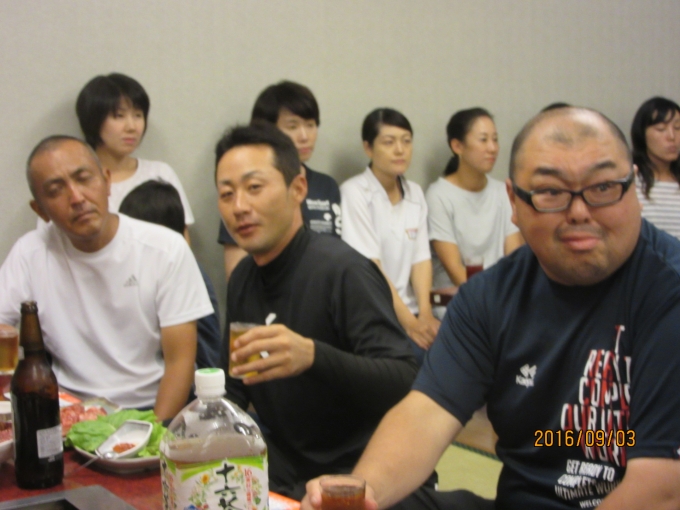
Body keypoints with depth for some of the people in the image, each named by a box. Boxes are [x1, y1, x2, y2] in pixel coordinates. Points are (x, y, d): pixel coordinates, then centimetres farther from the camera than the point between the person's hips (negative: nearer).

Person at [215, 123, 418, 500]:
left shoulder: (344, 272, -18)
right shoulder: (242, 278, 5)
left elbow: (405, 384, -26)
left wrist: (312, 356, -40)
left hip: (349, 477, -7)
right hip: (281, 472, 7)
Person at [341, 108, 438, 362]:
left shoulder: (415, 193, 12)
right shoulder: (354, 193, -6)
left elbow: (421, 257, 6)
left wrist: (425, 313, -10)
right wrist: (409, 321, -18)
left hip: (410, 311, 5)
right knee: (418, 351, -29)